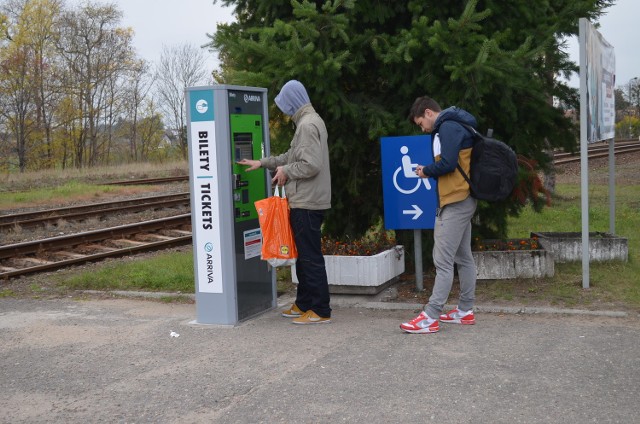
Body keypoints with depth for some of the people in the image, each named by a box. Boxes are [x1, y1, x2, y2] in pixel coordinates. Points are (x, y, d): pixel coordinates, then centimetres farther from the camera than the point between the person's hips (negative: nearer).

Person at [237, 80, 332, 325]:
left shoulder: (308, 125, -16)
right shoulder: (308, 122, 17)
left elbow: (311, 165, -24)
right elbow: (292, 156, 24)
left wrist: (285, 171, -9)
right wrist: (262, 163, 23)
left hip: (307, 203, -11)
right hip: (304, 201, 11)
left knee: (311, 257, -5)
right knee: (303, 255, 17)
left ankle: (320, 311, 0)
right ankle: (304, 304, 27)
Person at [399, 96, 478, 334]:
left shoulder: (448, 127, -13)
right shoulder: (453, 126, 18)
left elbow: (447, 163, -23)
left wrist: (426, 171, -6)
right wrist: (430, 171, 4)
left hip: (456, 202, -11)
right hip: (461, 201, 11)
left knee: (442, 261, -11)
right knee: (463, 258, 14)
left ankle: (430, 318, -11)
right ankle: (465, 311, 21)